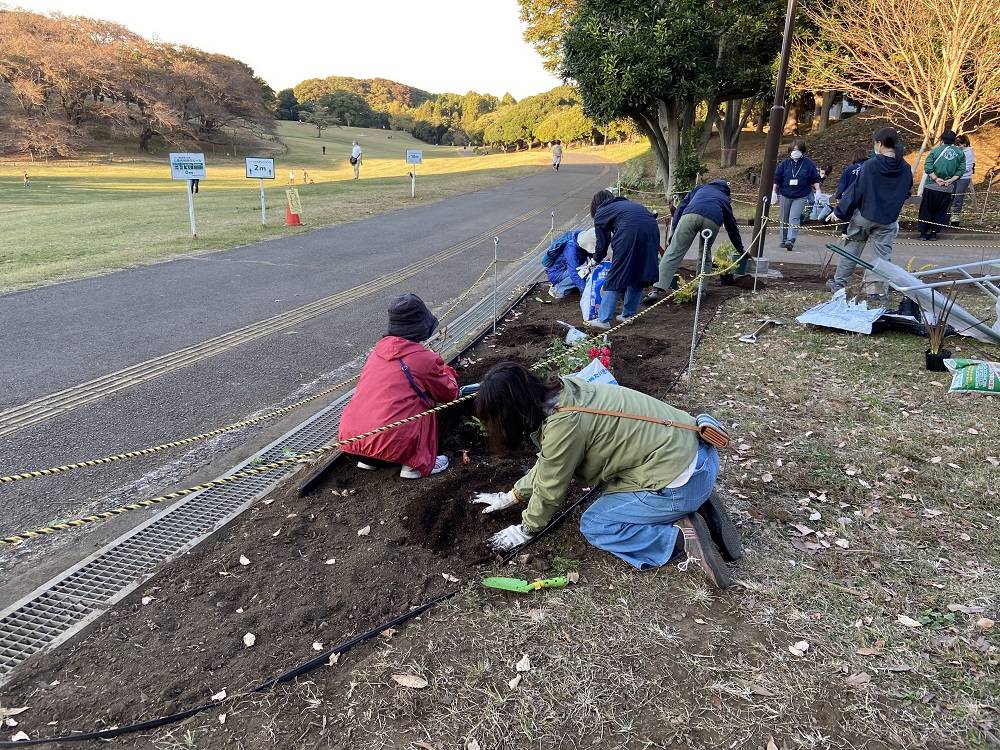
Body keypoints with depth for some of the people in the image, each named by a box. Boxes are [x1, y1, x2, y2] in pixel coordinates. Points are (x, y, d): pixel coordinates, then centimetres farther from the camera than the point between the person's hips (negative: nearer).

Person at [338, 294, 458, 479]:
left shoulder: (378, 351, 13)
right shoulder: (425, 359, -4)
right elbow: (450, 393, 11)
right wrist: (446, 371, 31)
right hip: (390, 444, -6)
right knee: (426, 401, 15)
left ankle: (368, 459, 22)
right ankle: (417, 464, 9)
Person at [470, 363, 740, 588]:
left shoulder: (563, 425, -22)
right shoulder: (561, 391, 4)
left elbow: (549, 489, -7)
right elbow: (547, 464, 18)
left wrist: (525, 530, 11)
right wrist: (511, 497, 25)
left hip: (681, 481, -9)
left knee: (593, 525, 2)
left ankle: (683, 537, -7)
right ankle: (697, 506, 13)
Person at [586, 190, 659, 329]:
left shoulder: (601, 213, 21)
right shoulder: (629, 203, 38)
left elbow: (602, 242, 20)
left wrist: (596, 260, 37)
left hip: (630, 234, -6)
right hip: (652, 230, 6)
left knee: (614, 279, 1)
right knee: (639, 276, 18)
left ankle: (604, 320, 1)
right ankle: (628, 314, 25)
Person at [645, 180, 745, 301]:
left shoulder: (700, 188, 39)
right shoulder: (725, 199, 40)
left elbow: (681, 207, 26)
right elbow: (732, 227, 43)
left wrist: (673, 231, 21)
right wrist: (740, 250, 51)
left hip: (691, 215, -1)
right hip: (713, 221, 1)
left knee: (674, 253, -7)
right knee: (705, 255, 22)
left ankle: (658, 289, -18)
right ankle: (701, 290, 17)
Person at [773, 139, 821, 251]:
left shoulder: (808, 164, 0)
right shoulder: (785, 163, 4)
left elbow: (815, 179, 5)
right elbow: (777, 179, 8)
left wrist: (817, 191, -3)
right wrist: (774, 192, 5)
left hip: (800, 197, -3)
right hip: (785, 195, 3)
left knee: (794, 218, -17)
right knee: (784, 219, 11)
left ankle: (791, 240, -25)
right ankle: (784, 240, 22)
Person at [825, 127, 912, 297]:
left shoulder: (869, 165, -15)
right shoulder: (905, 169, -1)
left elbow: (855, 191, -13)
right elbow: (906, 194, 10)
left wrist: (839, 212, -7)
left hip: (864, 216, -3)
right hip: (888, 221, 3)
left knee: (851, 250, 11)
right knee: (884, 255, 8)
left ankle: (839, 283, 17)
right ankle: (881, 290, 9)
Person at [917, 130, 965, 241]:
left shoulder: (936, 150, -4)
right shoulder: (960, 153, 2)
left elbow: (928, 168, -13)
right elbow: (961, 171, -5)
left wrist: (936, 179, -9)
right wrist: (950, 180, -6)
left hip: (931, 187, -2)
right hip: (948, 189, 2)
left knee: (926, 210, 8)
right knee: (941, 211, 12)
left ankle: (923, 232, 10)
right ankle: (934, 232, 13)